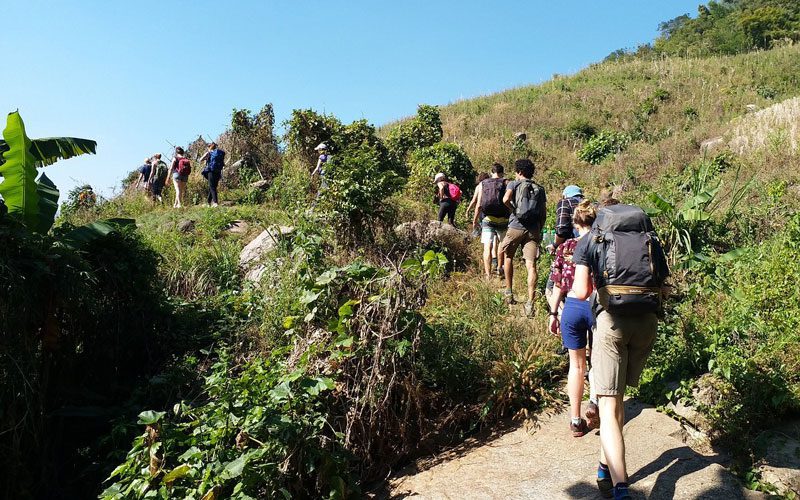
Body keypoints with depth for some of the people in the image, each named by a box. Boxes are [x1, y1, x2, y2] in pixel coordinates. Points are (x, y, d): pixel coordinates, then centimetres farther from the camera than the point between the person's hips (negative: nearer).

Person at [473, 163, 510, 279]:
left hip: (487, 219, 0)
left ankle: (488, 275, -12)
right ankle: (500, 268, 34)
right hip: (503, 220, 0)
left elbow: (479, 205, 2)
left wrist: (475, 219, 12)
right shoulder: (506, 183, 2)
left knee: (487, 247, -3)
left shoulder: (482, 184, 7)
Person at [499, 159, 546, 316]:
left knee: (508, 256, 22)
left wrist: (513, 210, 2)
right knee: (531, 265, -6)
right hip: (534, 229, 2)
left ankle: (509, 292, 25)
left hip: (516, 227, -2)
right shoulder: (540, 189, 16)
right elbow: (543, 214, 13)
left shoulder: (513, 184, 5)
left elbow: (505, 199, -15)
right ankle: (530, 302, -15)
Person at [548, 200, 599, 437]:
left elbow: (558, 285, 2)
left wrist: (553, 314, 10)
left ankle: (576, 420, 19)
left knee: (576, 364, 14)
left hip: (572, 307, 1)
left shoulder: (565, 248, 0)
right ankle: (594, 401, 4)